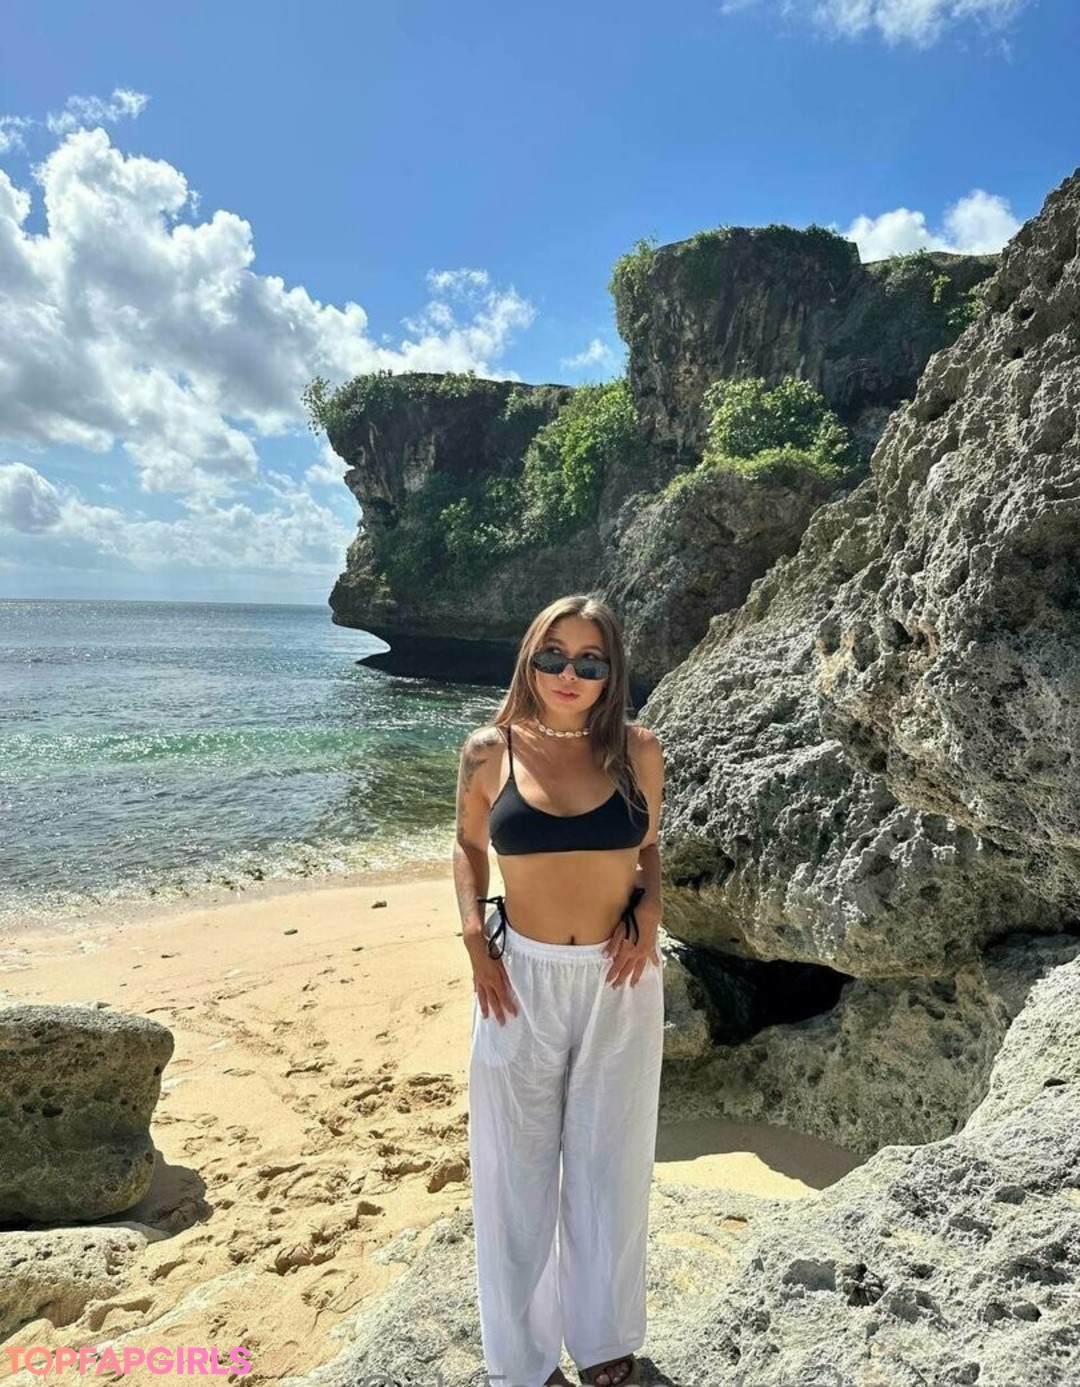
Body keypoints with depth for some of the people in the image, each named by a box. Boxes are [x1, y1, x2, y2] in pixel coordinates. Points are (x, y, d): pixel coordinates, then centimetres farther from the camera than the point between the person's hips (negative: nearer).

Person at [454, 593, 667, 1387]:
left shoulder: (638, 751, -5)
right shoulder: (490, 751, -8)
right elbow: (469, 846, 7)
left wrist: (650, 914, -8)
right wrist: (474, 941, -5)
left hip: (618, 979, 1)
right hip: (523, 977, -1)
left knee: (610, 1163, 17)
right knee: (517, 1167, 13)